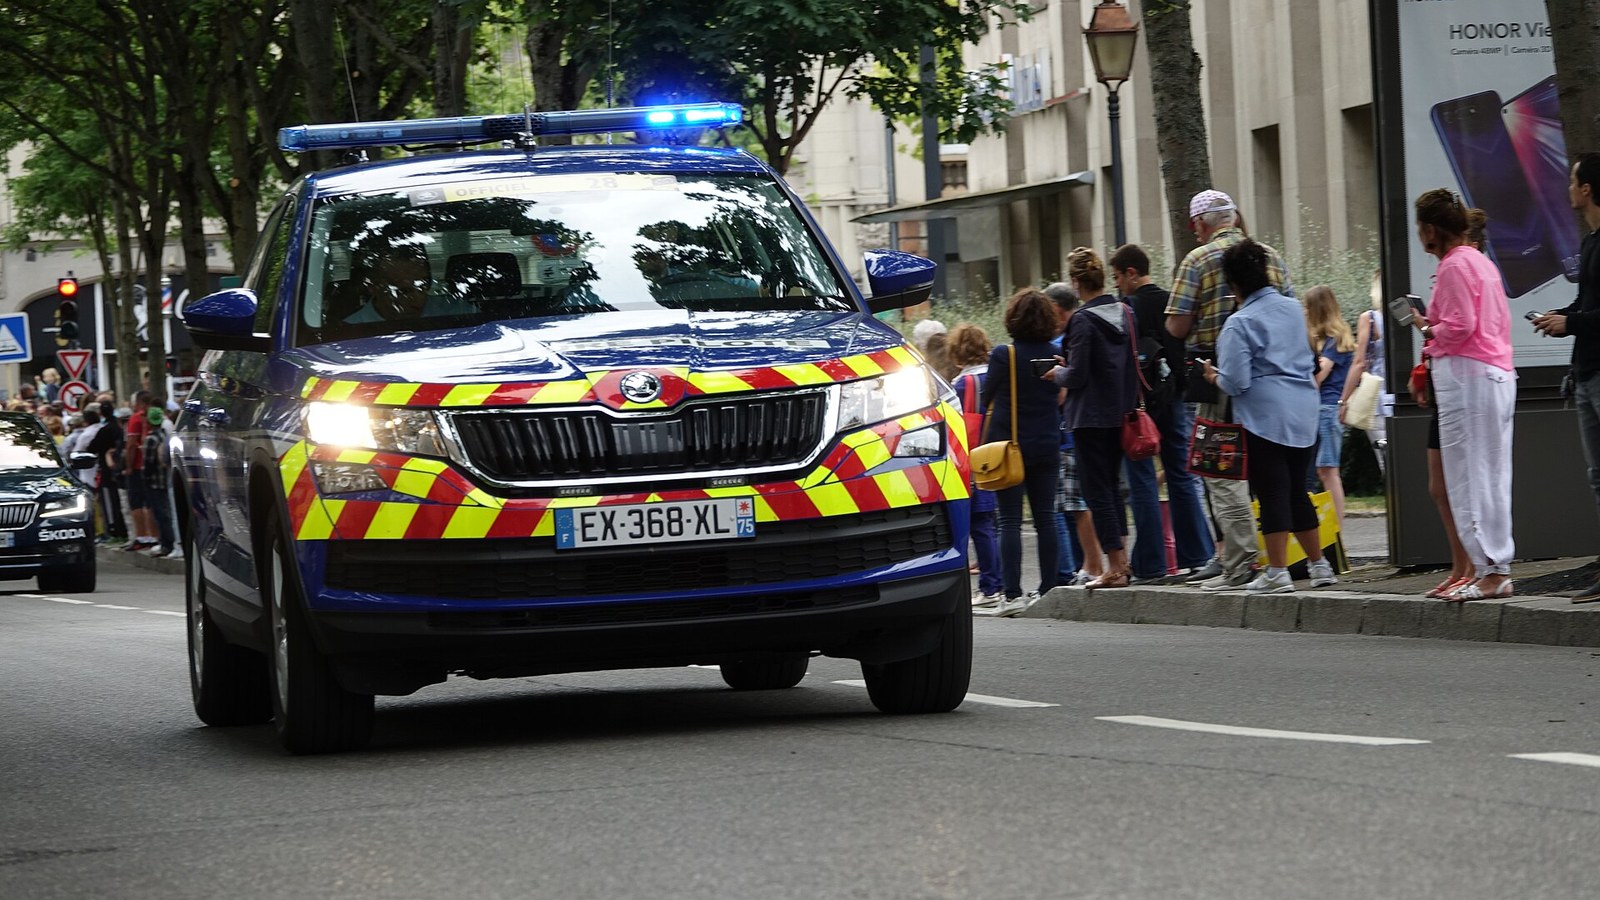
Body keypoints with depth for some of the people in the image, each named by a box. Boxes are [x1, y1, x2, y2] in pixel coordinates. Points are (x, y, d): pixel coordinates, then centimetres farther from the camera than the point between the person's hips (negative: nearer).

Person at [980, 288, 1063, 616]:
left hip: (1009, 444, -4)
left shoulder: (1003, 355, -11)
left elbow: (986, 399, -2)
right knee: (1045, 518, 9)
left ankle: (1012, 594, -9)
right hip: (1046, 445, 4)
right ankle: (1047, 590, 10)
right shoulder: (1054, 355, 1)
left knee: (1010, 521, -4)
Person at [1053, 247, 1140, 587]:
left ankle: (1115, 567, -4)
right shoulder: (1125, 313, 5)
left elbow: (1077, 375, -17)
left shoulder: (1083, 320, -16)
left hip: (1091, 417, -7)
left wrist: (1059, 373, 5)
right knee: (1112, 485, 18)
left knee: (1097, 489, -2)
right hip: (1121, 414, 7)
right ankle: (1121, 561, 19)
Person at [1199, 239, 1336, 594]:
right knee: (1296, 491, 16)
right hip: (1304, 412, 7)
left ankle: (1278, 572, -4)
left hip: (1265, 415, -7)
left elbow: (1236, 382, -14)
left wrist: (1214, 377, 4)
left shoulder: (1240, 324, -11)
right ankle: (1320, 565, 21)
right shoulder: (1293, 309, 9)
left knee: (1272, 494, -4)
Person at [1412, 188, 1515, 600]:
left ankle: (1491, 571, -9)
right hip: (1497, 374, 10)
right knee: (1489, 478, 11)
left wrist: (1428, 330, -1)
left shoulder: (1454, 266, -11)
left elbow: (1459, 326, -19)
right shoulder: (1481, 261, 19)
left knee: (1470, 480, -8)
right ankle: (1495, 568, 12)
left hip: (1466, 376, -10)